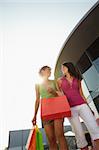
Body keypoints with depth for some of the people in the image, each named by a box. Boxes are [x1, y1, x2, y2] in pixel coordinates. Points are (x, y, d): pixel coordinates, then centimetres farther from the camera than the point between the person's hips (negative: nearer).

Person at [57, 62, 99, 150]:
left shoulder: (77, 79, 15)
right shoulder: (60, 80, 10)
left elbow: (81, 94, 15)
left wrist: (87, 105, 10)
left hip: (82, 105, 2)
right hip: (70, 108, -2)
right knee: (79, 132, -2)